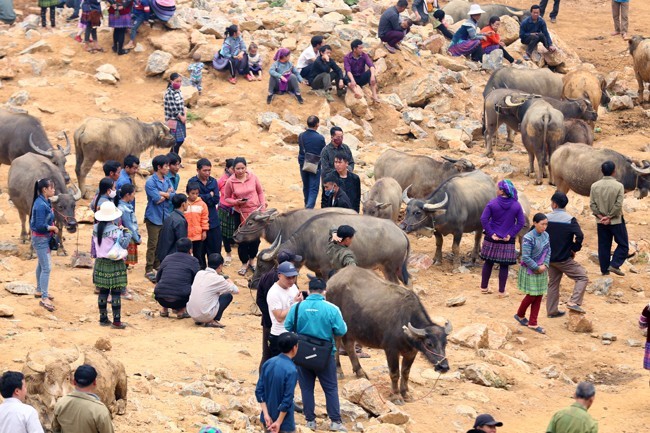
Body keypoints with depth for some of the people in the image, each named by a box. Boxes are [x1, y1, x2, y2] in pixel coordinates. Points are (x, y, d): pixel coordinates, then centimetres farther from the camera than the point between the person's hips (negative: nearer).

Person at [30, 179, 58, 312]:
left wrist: (52, 227, 0)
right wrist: (53, 228, -13)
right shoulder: (41, 205, -25)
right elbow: (40, 226, -27)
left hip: (45, 238, 10)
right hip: (41, 239, -10)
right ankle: (44, 298, -9)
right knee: (46, 268, -10)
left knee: (42, 264, 23)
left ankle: (39, 291, 37)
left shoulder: (45, 202, 5)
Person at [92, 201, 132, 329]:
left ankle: (103, 318, 20)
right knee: (116, 293, -2)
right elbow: (123, 243, -19)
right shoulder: (115, 231, -18)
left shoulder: (96, 229, 1)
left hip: (100, 264, 6)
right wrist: (127, 233, -7)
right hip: (115, 265, -6)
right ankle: (116, 321, -2)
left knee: (103, 292, 14)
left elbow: (93, 246, 10)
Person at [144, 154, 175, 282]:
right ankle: (149, 270, -1)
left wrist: (162, 194, -14)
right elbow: (156, 199, -19)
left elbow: (173, 196, -1)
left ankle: (158, 266, 22)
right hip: (154, 217, -6)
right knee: (153, 244, -5)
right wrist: (167, 194, -4)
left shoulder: (167, 181, 9)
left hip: (165, 217, 6)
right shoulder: (150, 182, -12)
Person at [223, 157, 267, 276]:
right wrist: (236, 202, -18)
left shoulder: (253, 177, -6)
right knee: (243, 240, 3)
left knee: (255, 238, 9)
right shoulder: (230, 182, -9)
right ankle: (244, 264, 22)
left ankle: (251, 261, 31)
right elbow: (226, 198, 1)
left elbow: (260, 192, 5)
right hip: (241, 214, -1)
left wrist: (263, 208, -1)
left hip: (255, 212, 1)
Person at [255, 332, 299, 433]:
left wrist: (266, 415, -2)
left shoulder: (268, 363, -1)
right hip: (284, 421, -7)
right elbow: (287, 400, -22)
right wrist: (279, 422, -14)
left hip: (268, 418, 7)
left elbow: (259, 391, 0)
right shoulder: (291, 370, -21)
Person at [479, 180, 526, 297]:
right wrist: (511, 234, -4)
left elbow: (484, 219, -14)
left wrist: (490, 233, -8)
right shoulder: (516, 205, -6)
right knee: (504, 265, 8)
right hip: (507, 241, 0)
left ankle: (484, 287, 25)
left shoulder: (493, 203, -10)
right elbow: (521, 222, -6)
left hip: (492, 239, 0)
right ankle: (502, 291, 13)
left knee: (488, 263, 15)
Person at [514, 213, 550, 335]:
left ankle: (533, 323, 16)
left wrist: (545, 265, -8)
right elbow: (526, 257, -22)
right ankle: (520, 315, 28)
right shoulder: (528, 238, -22)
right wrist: (537, 268, -17)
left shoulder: (546, 235, 0)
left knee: (539, 297, 8)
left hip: (541, 271, 7)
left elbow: (548, 251, 7)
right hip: (530, 271, -7)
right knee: (531, 296, 2)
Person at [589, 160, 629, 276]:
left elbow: (592, 204, -5)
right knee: (623, 245, 8)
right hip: (616, 221, -4)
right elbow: (618, 205, -17)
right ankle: (614, 264, -6)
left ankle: (604, 270, 14)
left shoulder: (595, 186, -3)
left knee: (603, 246, 12)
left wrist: (600, 216, -7)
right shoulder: (619, 186, -14)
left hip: (601, 222, 4)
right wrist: (609, 217, -11)